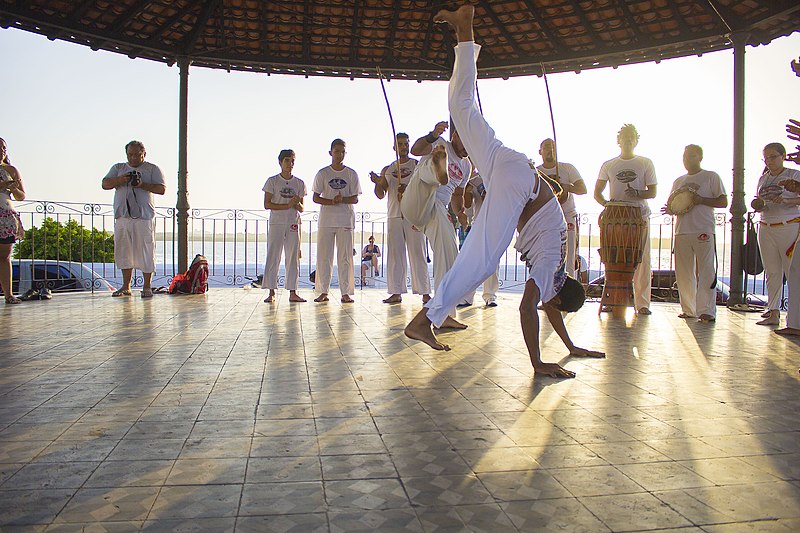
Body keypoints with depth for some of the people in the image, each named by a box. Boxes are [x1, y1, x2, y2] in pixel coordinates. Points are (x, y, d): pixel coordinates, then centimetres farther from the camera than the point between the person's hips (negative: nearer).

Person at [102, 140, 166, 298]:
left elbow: (161, 189, -2)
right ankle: (126, 286, 15)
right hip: (122, 216, 4)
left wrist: (143, 185, -16)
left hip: (144, 216, -4)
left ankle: (147, 287, 4)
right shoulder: (118, 168, 19)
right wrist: (119, 180, -11)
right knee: (124, 251, 6)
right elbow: (105, 184, 8)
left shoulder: (152, 169, 8)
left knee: (145, 251, -5)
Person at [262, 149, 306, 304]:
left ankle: (293, 292, 6)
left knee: (293, 258, 2)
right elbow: (267, 204, -6)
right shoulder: (272, 181, 2)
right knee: (273, 257, -5)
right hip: (276, 223, -3)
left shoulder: (299, 183, 10)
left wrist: (297, 204, -12)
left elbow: (301, 209, 11)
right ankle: (271, 292, -1)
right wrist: (287, 205, -15)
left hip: (293, 224, 3)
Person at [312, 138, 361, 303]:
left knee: (345, 256, -1)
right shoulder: (323, 173, 6)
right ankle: (323, 291, 7)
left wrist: (342, 199, -15)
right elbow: (315, 198, 3)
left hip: (346, 219, 0)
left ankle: (345, 292, 2)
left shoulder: (351, 174, 7)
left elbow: (355, 199, 5)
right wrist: (331, 201, -15)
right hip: (326, 219, 0)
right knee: (324, 256, 0)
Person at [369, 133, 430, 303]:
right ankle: (396, 293, 5)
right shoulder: (387, 170, 18)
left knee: (417, 254, -7)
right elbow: (380, 195, 13)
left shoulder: (418, 165, 9)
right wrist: (377, 182, -7)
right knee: (395, 255, 1)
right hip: (394, 216, 4)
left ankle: (424, 292, -6)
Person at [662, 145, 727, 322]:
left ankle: (707, 311, -7)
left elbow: (723, 202, 2)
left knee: (705, 271, -8)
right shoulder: (678, 181, 21)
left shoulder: (711, 177, 7)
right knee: (683, 273, 4)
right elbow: (671, 206, 24)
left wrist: (701, 200, -12)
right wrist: (670, 209, 1)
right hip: (682, 231, 5)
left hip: (703, 231, -5)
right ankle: (689, 309, 12)